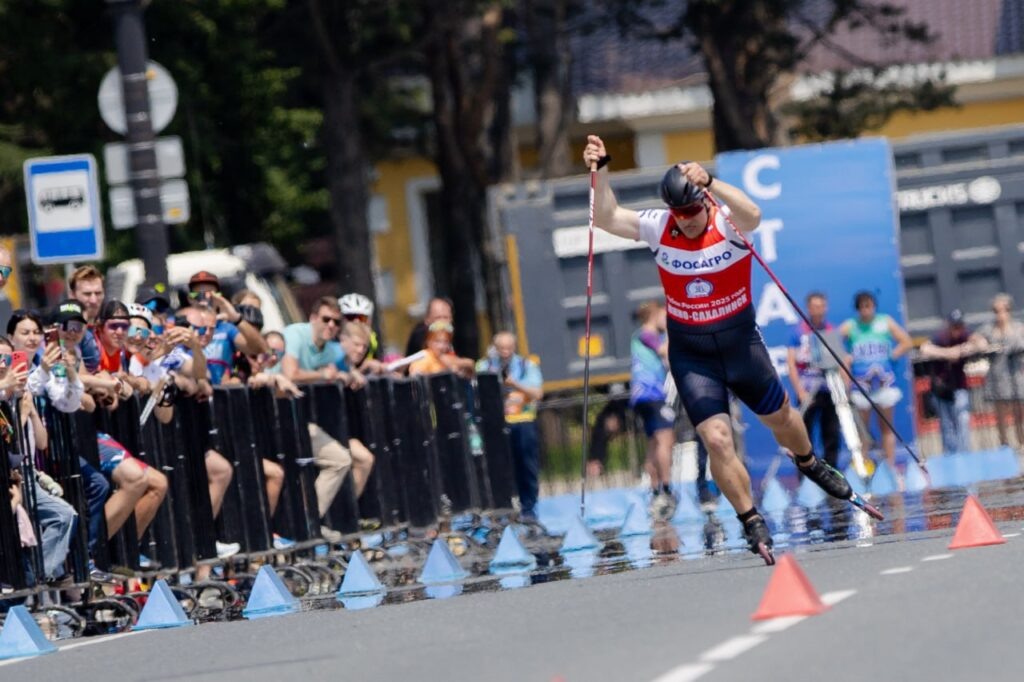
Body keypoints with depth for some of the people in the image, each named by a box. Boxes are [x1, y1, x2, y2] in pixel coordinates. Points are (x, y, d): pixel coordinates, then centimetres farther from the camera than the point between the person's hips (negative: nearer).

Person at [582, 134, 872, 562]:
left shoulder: (728, 225, -20)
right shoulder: (660, 229, -12)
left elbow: (751, 215, -44)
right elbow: (608, 219, -19)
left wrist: (709, 183, -57)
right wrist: (601, 172, -33)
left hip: (742, 345, 0)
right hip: (691, 356, 0)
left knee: (780, 418, 21)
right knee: (717, 440, -12)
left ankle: (810, 465, 54)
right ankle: (752, 523, 5)